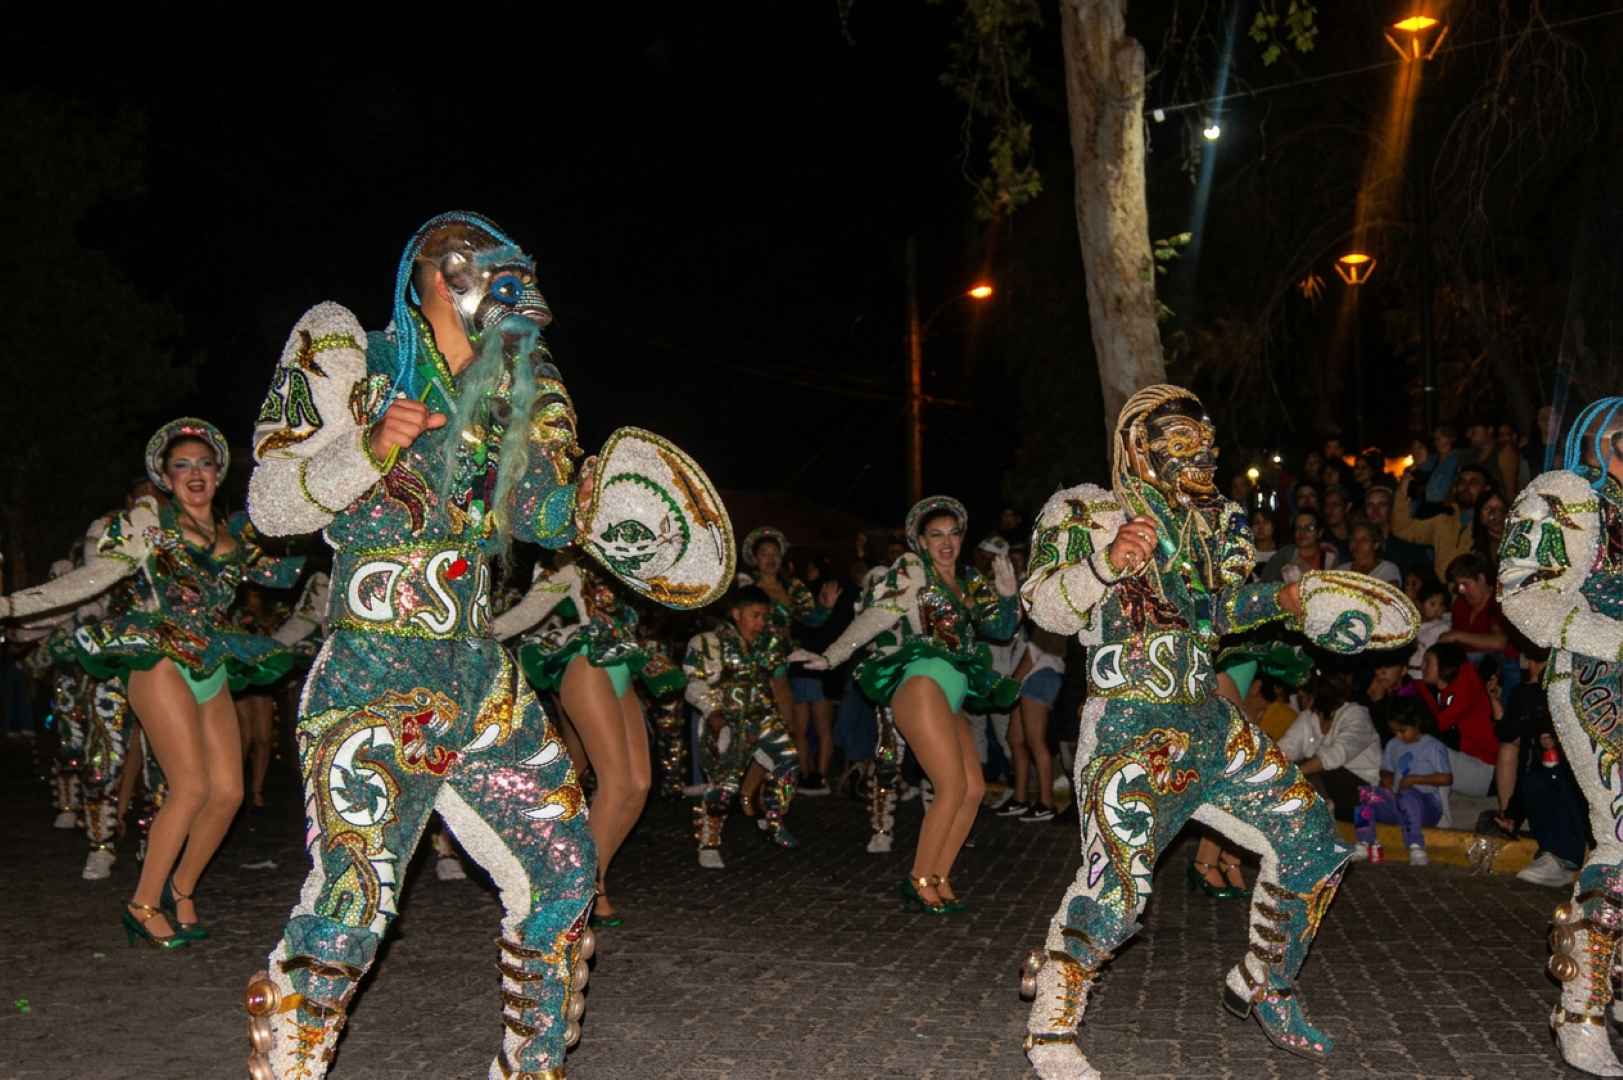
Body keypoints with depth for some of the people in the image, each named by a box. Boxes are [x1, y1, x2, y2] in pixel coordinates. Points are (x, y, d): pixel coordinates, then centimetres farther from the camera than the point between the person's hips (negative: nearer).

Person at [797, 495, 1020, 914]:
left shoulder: (970, 581, 20)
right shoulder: (912, 570, 2)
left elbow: (1001, 627, 19)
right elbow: (874, 617, -5)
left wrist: (1007, 594, 0)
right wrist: (831, 657, -13)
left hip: (951, 697, 7)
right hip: (921, 683, -7)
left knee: (974, 789, 1)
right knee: (953, 788, -14)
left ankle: (939, 880, 10)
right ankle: (919, 881, -3)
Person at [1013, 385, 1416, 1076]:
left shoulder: (1213, 523, 16)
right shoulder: (1086, 514, -5)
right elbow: (1043, 606, -14)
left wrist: (1287, 599, 7)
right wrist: (1106, 561, -29)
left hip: (1211, 725, 8)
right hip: (1129, 727, -8)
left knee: (1311, 841, 8)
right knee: (1116, 882, -19)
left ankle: (1262, 987, 28)